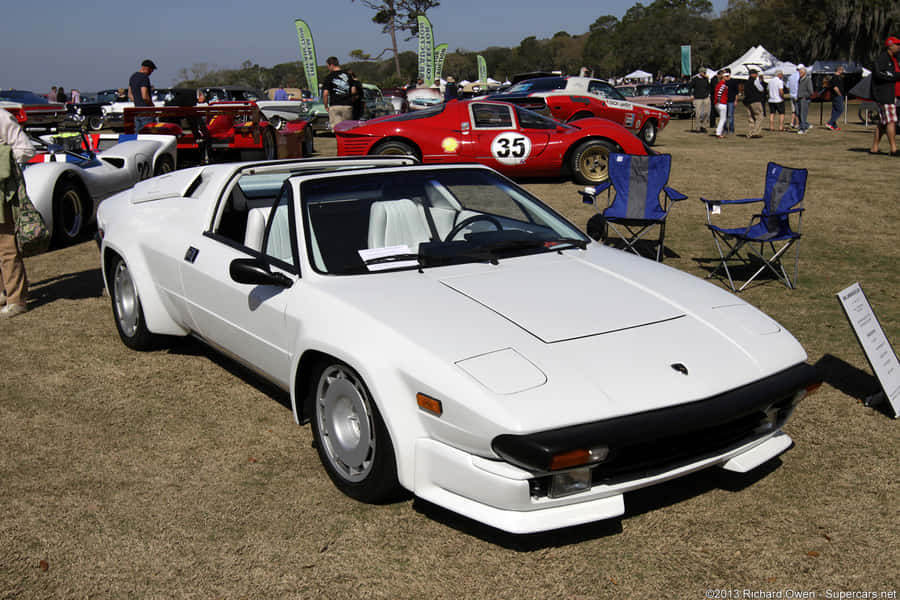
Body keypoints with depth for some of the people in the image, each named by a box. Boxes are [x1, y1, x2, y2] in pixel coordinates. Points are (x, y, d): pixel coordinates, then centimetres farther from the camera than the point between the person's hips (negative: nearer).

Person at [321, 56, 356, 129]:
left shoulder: (329, 77, -3)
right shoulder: (347, 75, 8)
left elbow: (325, 93, -6)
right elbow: (353, 91, 6)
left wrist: (326, 106, 5)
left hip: (334, 106, -3)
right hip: (347, 106, 3)